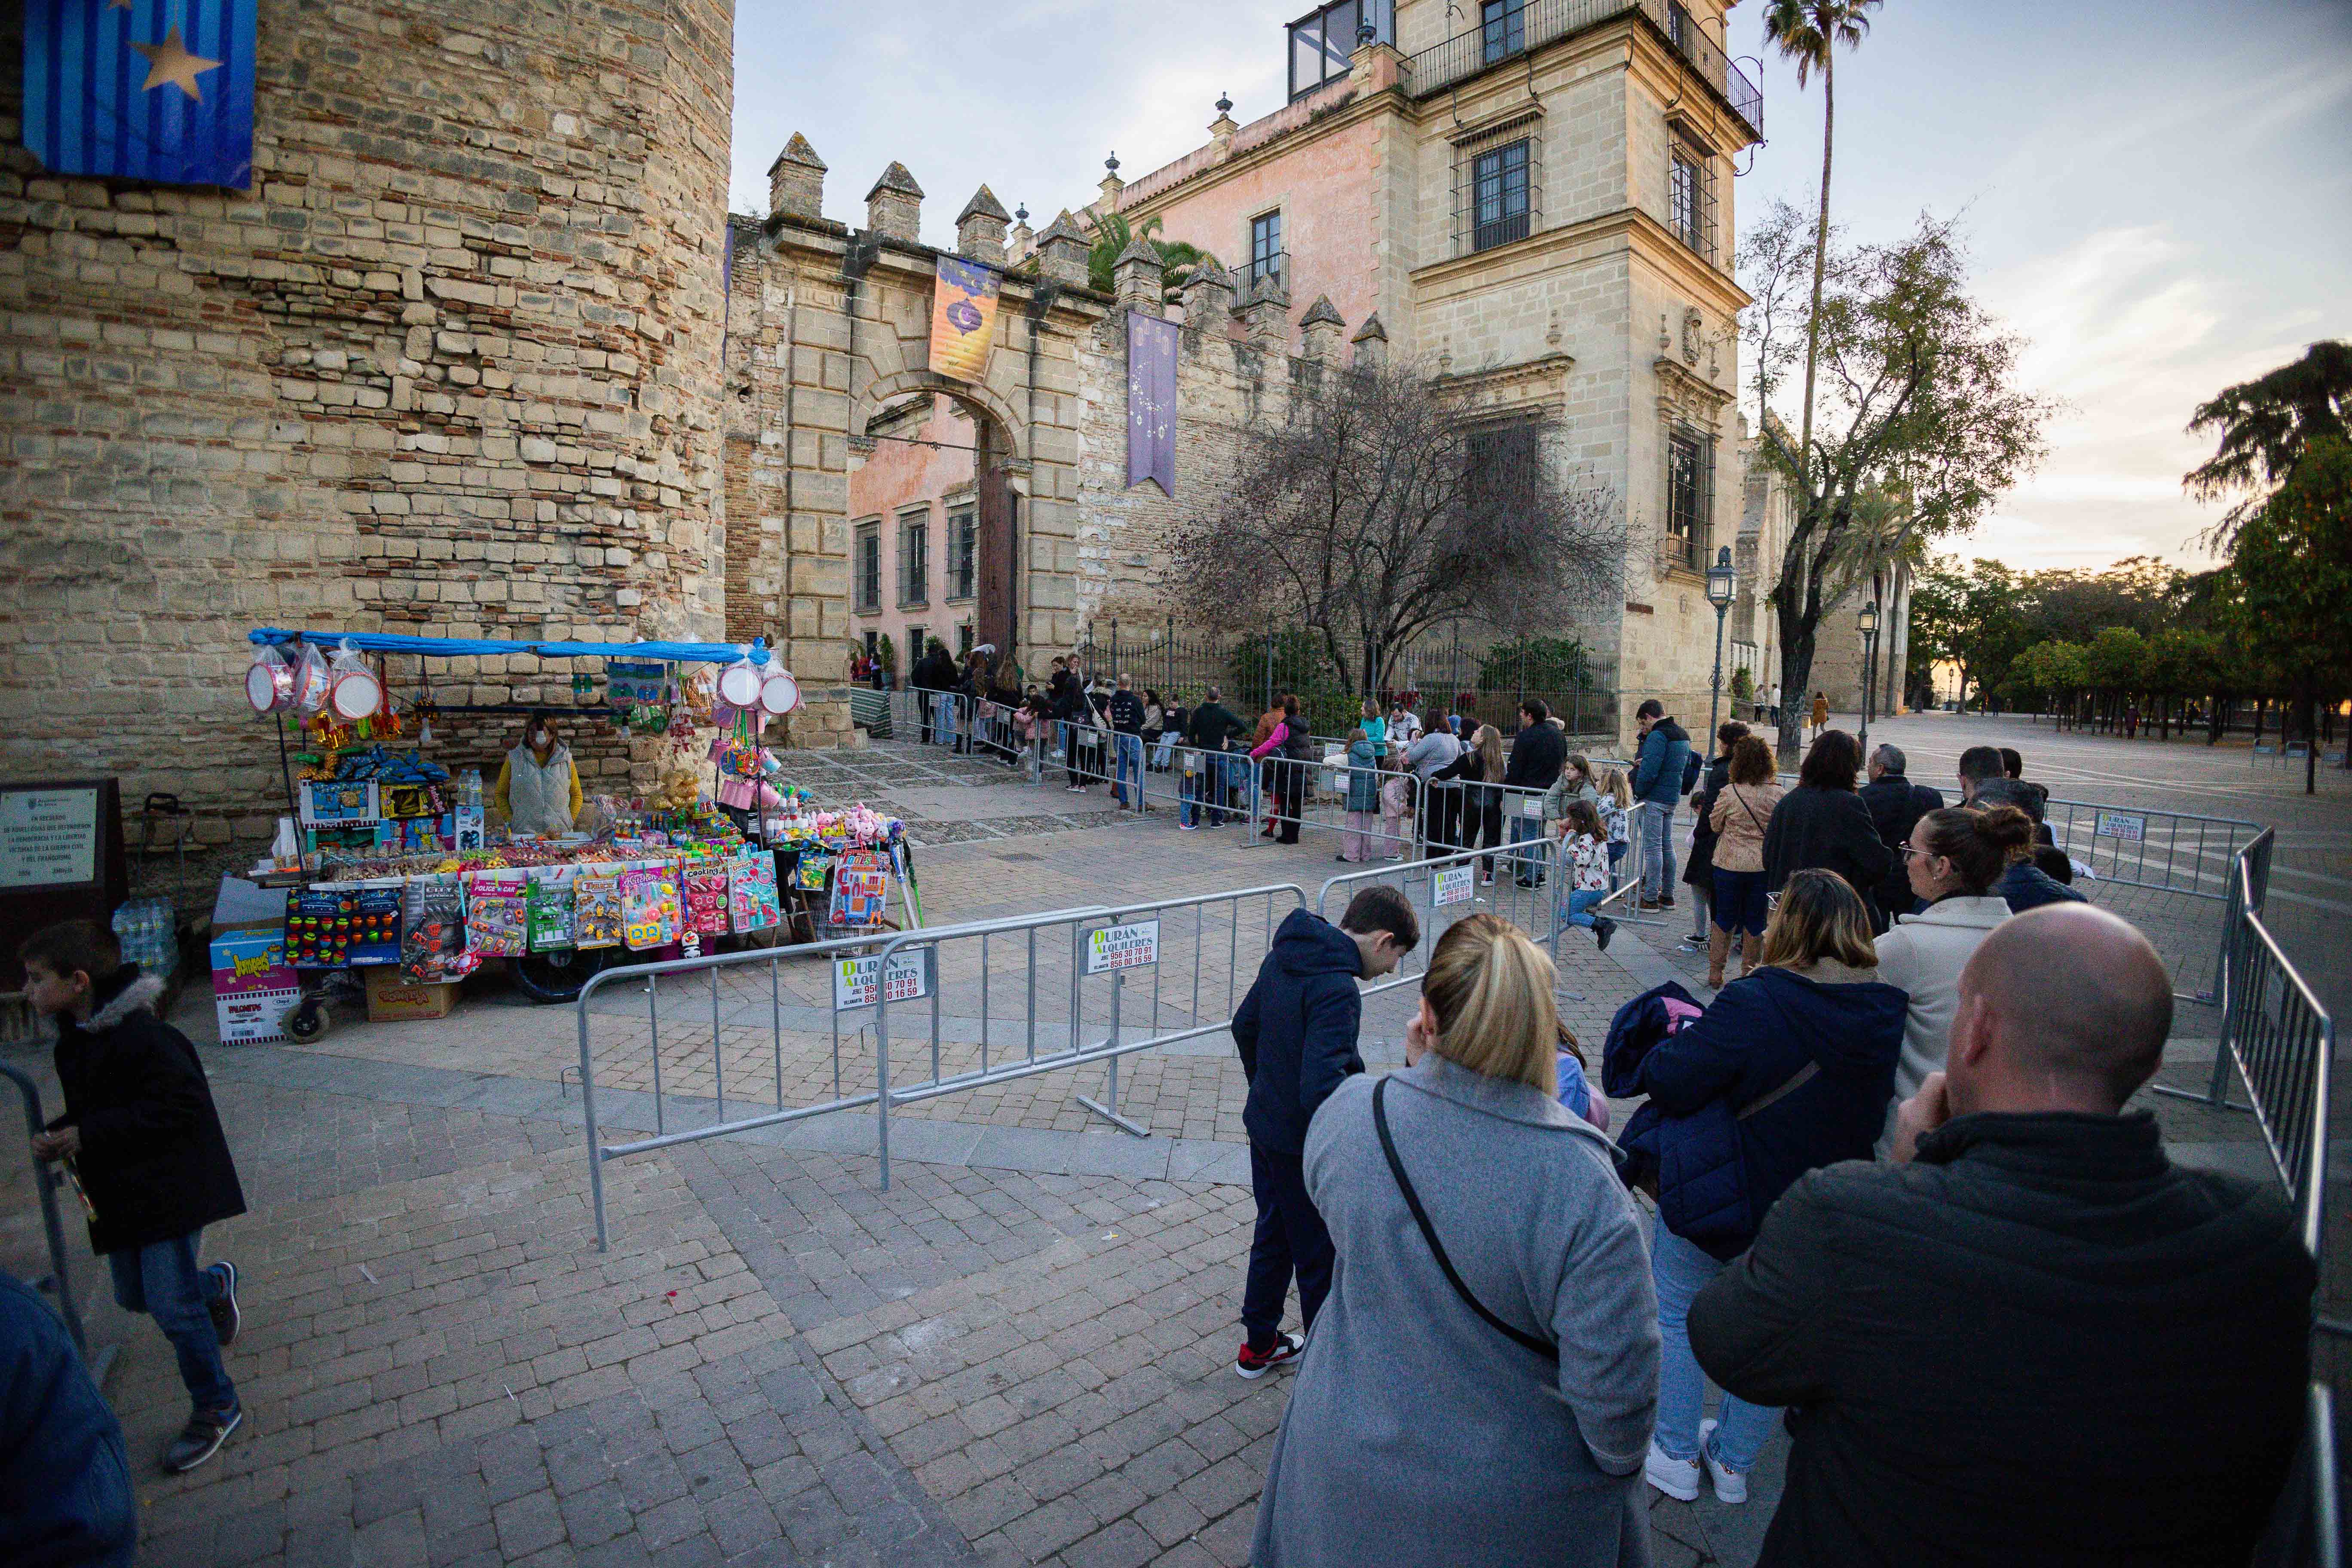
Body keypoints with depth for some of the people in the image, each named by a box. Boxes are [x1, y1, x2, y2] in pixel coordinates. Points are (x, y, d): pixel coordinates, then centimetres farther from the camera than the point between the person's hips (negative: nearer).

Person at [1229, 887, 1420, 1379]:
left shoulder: (1283, 956, 0)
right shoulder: (1337, 991, -28)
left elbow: (1244, 1026, 13)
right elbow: (1322, 1087, -35)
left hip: (1263, 1124, 9)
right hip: (1304, 1145, -8)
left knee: (1273, 1237, 25)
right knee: (1322, 1260, 13)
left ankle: (1258, 1346, 42)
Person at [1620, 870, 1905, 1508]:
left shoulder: (1755, 1002, -28)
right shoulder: (1884, 1013, -8)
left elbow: (1672, 1083, -25)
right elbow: (1874, 1114, 8)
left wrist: (1674, 1043, -4)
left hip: (1724, 1195, -6)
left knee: (1674, 1315, 17)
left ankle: (1676, 1455, 30)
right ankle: (1734, 1461, 40)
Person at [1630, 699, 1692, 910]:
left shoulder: (1657, 736, -17)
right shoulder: (1683, 735, 14)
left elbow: (1648, 771, -23)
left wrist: (1639, 793, -8)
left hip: (1654, 798, -9)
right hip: (1673, 798, 9)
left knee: (1652, 847, -4)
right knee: (1667, 846, 15)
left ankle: (1651, 899, 0)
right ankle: (1668, 895, 22)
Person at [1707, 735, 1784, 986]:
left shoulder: (1729, 793, -14)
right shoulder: (1776, 794, -7)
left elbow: (1715, 825, 0)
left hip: (1730, 864, -1)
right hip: (1764, 866, 2)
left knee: (1724, 917, 12)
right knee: (1755, 920, 13)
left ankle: (1715, 972, 18)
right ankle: (1748, 972, 22)